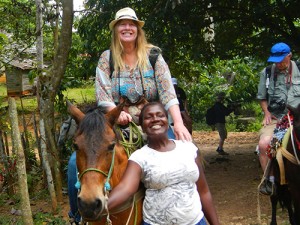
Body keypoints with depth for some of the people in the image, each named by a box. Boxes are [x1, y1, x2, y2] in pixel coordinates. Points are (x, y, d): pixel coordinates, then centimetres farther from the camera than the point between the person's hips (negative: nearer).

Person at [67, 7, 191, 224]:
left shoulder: (153, 56, 2)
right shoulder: (106, 58, 4)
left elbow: (168, 92, -8)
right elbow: (103, 94, -4)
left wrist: (178, 123, -23)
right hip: (117, 123, 0)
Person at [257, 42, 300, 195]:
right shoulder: (266, 73, 6)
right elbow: (262, 97, 17)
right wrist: (266, 113, 1)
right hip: (275, 118, 1)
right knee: (263, 144, -24)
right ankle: (269, 179, -7)